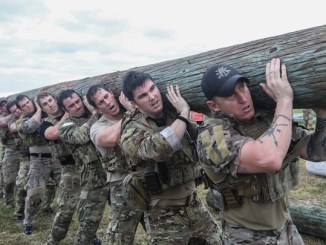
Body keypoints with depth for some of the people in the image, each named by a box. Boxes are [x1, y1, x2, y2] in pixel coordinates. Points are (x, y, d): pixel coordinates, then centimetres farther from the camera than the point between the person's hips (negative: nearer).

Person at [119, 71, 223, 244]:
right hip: (164, 214, -6)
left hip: (193, 203, 6)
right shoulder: (132, 131, -18)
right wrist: (184, 113, -28)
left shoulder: (172, 114, 1)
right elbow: (159, 149, -39)